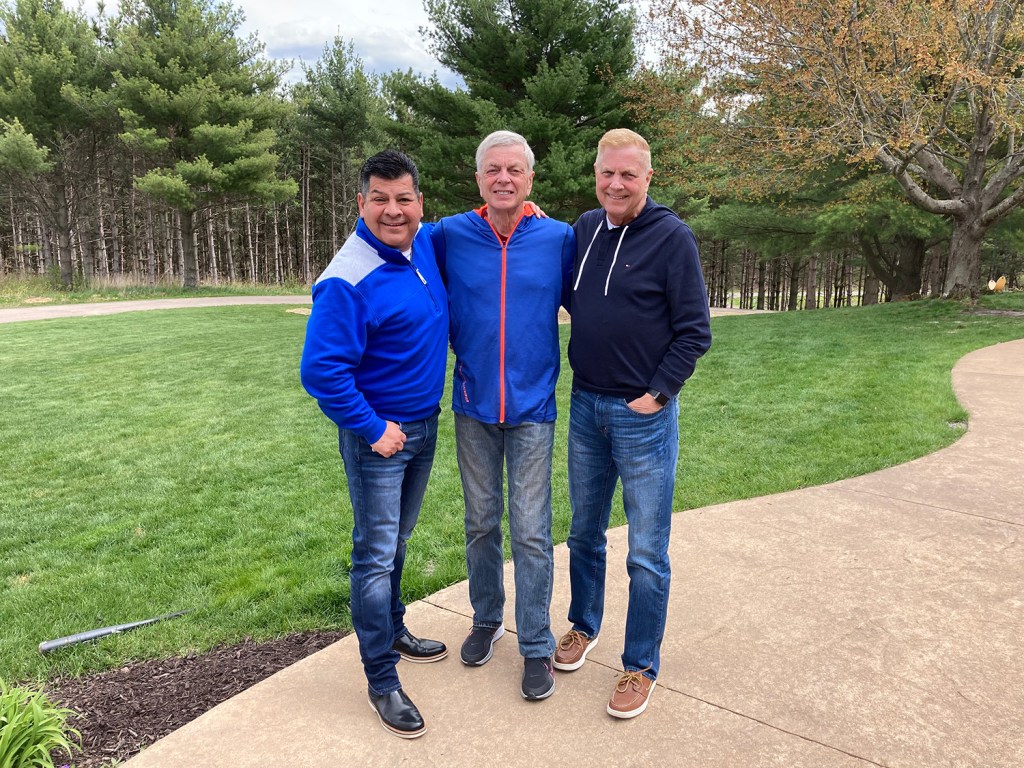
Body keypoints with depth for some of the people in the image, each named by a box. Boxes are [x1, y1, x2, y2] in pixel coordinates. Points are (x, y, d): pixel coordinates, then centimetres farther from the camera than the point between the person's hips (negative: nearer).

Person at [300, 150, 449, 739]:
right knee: (376, 555, 3)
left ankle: (393, 629, 42)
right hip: (378, 436, -7)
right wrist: (373, 429, -19)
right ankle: (382, 680, 16)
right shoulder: (348, 281, -23)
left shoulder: (427, 245, 0)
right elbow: (321, 370, -24)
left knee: (397, 541, 22)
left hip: (425, 425, 7)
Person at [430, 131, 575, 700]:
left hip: (532, 407, -2)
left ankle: (537, 646, 20)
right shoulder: (450, 235, -2)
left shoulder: (559, 238, -5)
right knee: (482, 522, 16)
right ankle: (487, 619, 37)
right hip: (474, 407, 2)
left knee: (531, 532, 3)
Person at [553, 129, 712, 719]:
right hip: (586, 406, 5)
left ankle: (641, 666, 20)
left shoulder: (672, 237, -9)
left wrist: (658, 393, -12)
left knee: (647, 553, 4)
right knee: (585, 532, 18)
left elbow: (695, 331, -9)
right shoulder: (584, 228, 6)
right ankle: (584, 626, 39)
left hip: (644, 414, -5)